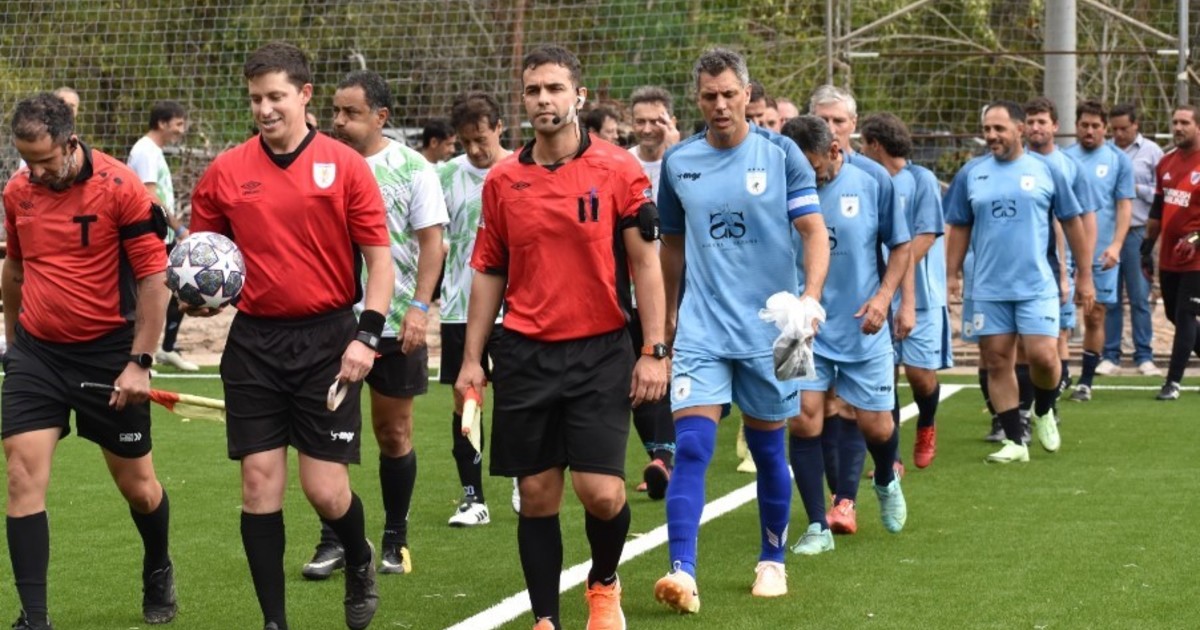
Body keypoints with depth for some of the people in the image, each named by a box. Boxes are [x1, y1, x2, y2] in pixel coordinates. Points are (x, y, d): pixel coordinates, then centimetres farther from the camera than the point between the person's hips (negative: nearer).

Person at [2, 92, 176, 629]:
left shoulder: (120, 189, -15)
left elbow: (154, 277, -12)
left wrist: (140, 362, -14)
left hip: (108, 353, -4)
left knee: (136, 483, 9)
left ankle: (158, 571, 39)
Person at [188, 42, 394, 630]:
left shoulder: (345, 165, -3)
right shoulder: (225, 172, 3)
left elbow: (378, 257, -2)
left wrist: (367, 335, -13)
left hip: (327, 339, -2)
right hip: (254, 342, 2)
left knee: (326, 490, -3)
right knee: (260, 485, 0)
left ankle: (359, 561, 30)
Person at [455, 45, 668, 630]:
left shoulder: (619, 170, -3)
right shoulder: (502, 179, 6)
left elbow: (645, 263, -2)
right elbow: (488, 272, 11)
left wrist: (653, 350, -7)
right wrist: (472, 359, 6)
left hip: (600, 351, -2)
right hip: (524, 355, 3)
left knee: (601, 492, -8)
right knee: (537, 495, 4)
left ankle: (604, 583, 21)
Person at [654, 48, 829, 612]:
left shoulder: (781, 154, -4)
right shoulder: (677, 162, 4)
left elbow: (814, 230, -9)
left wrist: (811, 295, -25)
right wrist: (668, 315, 20)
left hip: (768, 328, -1)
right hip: (701, 328, 1)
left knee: (767, 448, 10)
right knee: (691, 447, -13)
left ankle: (772, 561, 28)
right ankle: (682, 573, -17)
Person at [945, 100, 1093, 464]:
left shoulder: (1045, 171, 0)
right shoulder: (973, 174, 5)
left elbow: (1072, 223, 5)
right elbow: (959, 227, 13)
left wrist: (1085, 276, 5)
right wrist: (951, 276, 7)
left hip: (1037, 286, -2)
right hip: (988, 289, 2)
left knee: (1043, 356, -11)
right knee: (997, 363, 2)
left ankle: (1043, 412, 20)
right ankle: (1014, 441, 11)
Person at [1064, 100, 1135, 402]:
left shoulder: (1118, 160, 3)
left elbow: (1125, 206, 1)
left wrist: (1115, 245, -12)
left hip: (1101, 253, -1)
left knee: (1095, 317, 3)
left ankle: (1086, 381, 12)